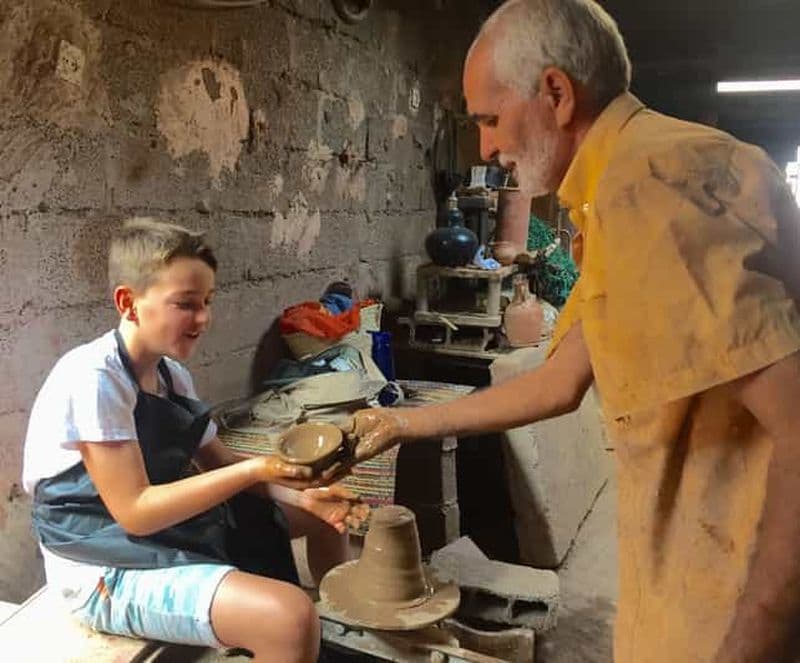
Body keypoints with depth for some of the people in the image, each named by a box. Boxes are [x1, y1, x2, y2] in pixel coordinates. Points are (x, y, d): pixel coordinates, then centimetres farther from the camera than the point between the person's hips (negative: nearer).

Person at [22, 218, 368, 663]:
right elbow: (134, 512, -25)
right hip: (110, 571, -9)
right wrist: (255, 470, -27)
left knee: (322, 514, 15)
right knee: (292, 617, -30)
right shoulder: (93, 379, -23)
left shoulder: (172, 374, 4)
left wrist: (302, 494, -8)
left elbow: (218, 462, 7)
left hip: (178, 524, 9)